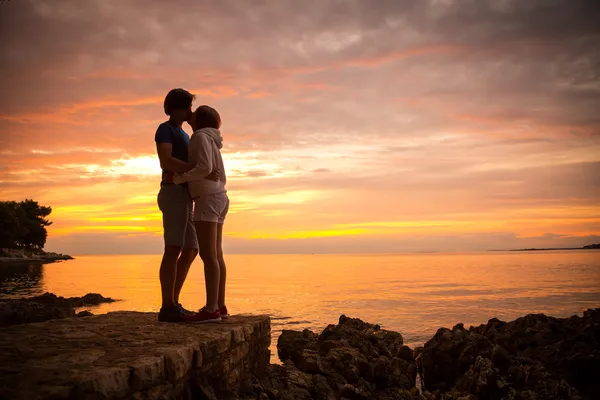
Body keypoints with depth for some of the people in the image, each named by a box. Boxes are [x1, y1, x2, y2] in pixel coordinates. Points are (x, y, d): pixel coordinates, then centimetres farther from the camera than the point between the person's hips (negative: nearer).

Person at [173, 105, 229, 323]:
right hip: (218, 199, 10)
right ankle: (220, 306, 7)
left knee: (208, 255, -13)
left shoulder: (201, 136, -8)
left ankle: (211, 309, -15)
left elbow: (205, 168, -20)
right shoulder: (210, 141, 21)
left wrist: (179, 178, -12)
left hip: (207, 200, -10)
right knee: (216, 255, 6)